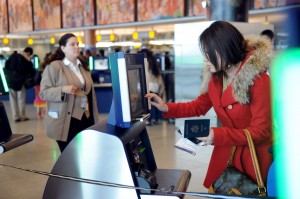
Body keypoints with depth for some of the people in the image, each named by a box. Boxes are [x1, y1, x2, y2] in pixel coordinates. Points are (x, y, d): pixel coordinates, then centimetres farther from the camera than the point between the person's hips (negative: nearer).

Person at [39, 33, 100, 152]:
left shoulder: (83, 66, 14)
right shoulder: (54, 67, -6)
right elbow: (43, 92, -9)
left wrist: (95, 119, 18)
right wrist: (63, 89, -26)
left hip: (86, 118, 6)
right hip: (66, 121, -6)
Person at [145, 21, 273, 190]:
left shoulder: (259, 80, -23)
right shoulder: (215, 76, -2)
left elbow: (261, 132, -21)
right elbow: (200, 106, 11)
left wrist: (218, 136, -29)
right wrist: (167, 108, -2)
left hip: (254, 156, -6)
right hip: (225, 153, 6)